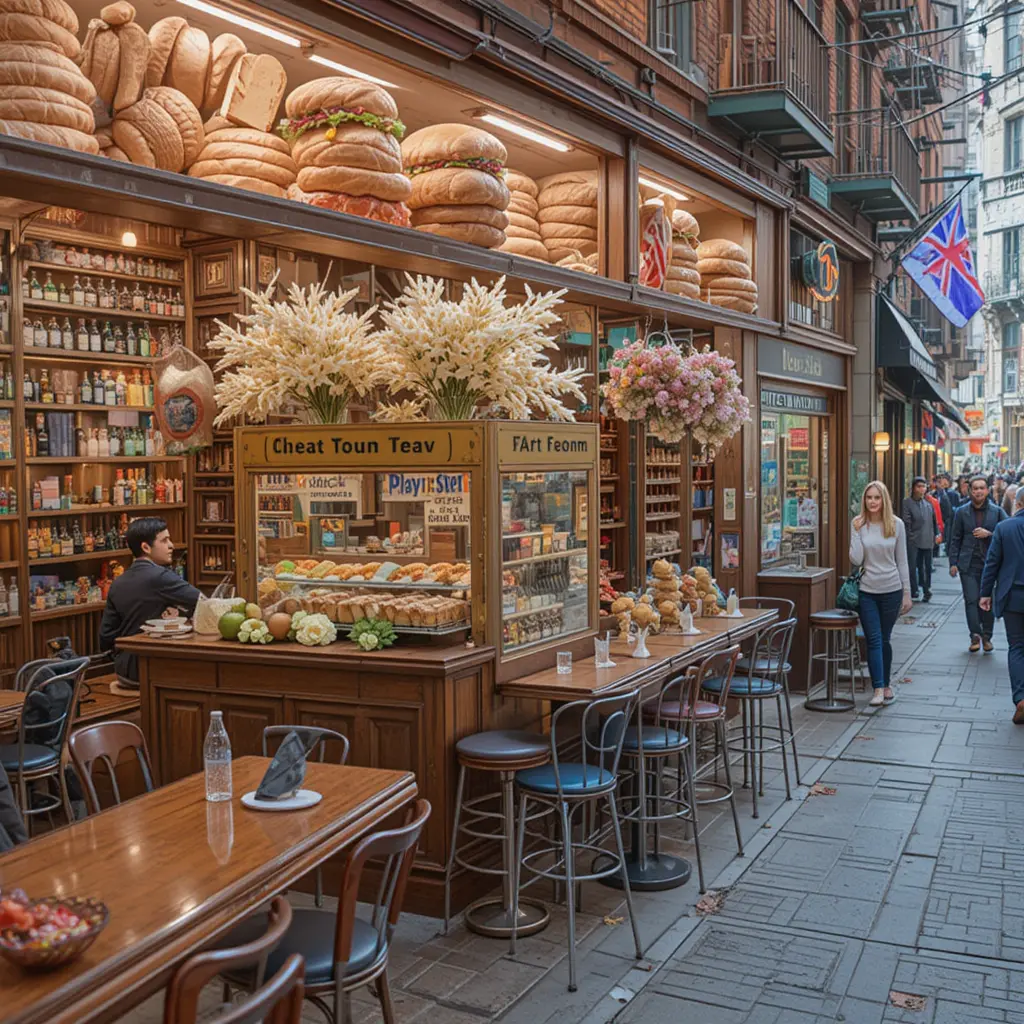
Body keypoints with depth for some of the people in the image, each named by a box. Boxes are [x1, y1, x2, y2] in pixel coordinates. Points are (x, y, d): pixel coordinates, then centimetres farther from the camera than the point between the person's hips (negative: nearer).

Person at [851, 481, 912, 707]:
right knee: (873, 640, -3)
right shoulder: (859, 525, -2)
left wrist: (907, 593, 2)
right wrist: (856, 533, -13)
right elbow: (856, 560, -8)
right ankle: (878, 688, -2)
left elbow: (901, 561, 3)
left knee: (885, 639, 11)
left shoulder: (896, 525, -1)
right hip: (867, 591, 0)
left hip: (891, 590, 0)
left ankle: (886, 685, 26)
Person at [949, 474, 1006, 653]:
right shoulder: (962, 512, 5)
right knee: (971, 600, -6)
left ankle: (986, 637, 18)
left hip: (989, 563, 0)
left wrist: (989, 534, -14)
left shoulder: (997, 511, 3)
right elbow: (955, 539, 7)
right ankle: (975, 635, -1)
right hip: (968, 564, 0)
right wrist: (953, 562, 0)